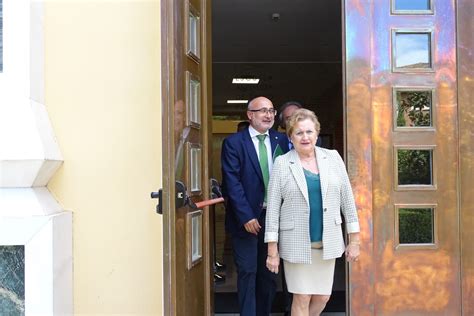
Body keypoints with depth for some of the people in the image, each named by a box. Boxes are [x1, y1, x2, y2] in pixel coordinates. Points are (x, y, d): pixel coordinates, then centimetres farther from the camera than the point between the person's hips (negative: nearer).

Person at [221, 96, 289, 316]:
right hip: (247, 218, -4)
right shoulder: (233, 142, -6)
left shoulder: (281, 140, 6)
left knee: (269, 272, 15)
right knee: (248, 273, 4)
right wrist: (246, 217, -16)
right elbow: (232, 182, -11)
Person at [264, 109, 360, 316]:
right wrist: (272, 250, -6)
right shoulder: (282, 163, -4)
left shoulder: (333, 158, 3)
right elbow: (273, 207, -4)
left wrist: (354, 239, 3)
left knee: (323, 297, 11)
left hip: (328, 241, 3)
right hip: (296, 242, -3)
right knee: (302, 298, 3)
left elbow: (347, 198, 5)